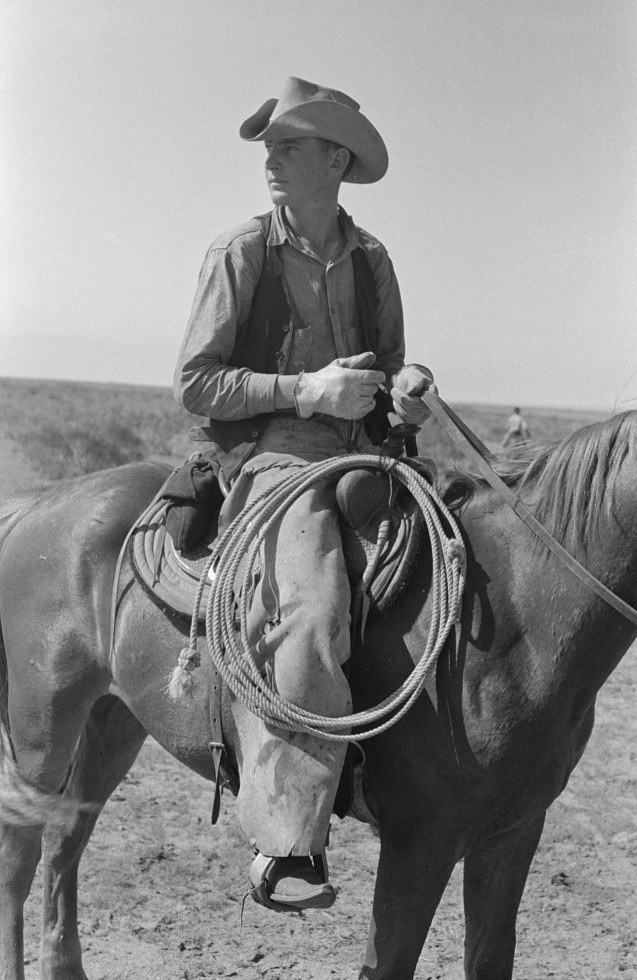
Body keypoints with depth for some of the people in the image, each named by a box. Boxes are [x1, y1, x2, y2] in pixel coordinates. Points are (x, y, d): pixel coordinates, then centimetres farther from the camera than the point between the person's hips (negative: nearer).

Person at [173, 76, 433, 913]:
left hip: (364, 456, 6)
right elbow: (194, 385, -3)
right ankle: (287, 843, -30)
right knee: (313, 617, -32)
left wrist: (403, 394, 0)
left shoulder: (371, 260, 13)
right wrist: (307, 390, -16)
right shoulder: (241, 254, 0)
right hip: (273, 456, -6)